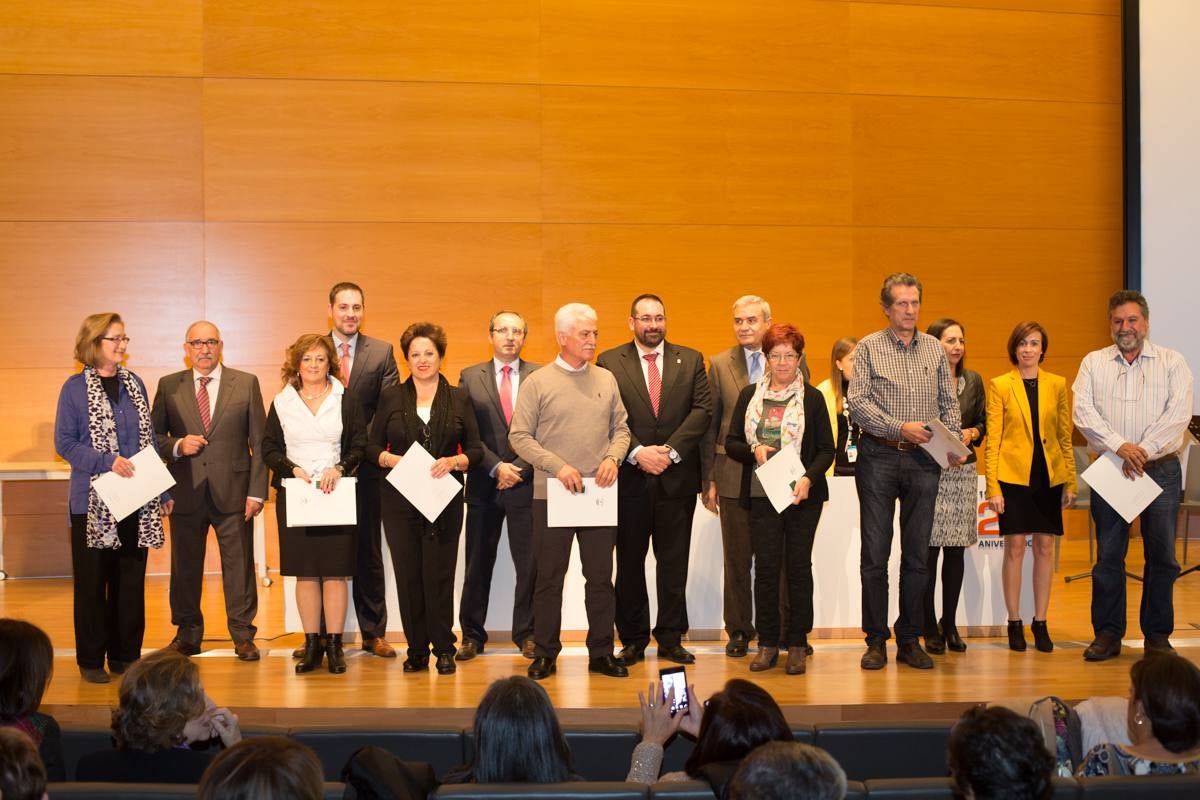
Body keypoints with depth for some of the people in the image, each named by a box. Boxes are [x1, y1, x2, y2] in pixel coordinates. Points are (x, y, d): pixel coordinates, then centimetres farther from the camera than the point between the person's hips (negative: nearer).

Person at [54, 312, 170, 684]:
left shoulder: (134, 384, 9)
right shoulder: (75, 388, -3)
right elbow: (64, 443, -6)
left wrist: (162, 491, 8)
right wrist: (108, 461, -19)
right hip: (93, 500, -4)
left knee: (131, 580, 8)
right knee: (92, 581, 4)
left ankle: (126, 655, 17)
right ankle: (91, 660, 12)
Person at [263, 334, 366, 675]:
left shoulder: (346, 400, 6)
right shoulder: (282, 402, 9)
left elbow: (360, 445, 2)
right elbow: (269, 448, 8)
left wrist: (340, 468, -14)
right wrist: (292, 468, -9)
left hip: (337, 493, -1)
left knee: (335, 570, -3)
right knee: (305, 572, 2)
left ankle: (335, 645, 2)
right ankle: (311, 644, 9)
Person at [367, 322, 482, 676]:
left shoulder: (459, 399, 7)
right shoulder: (391, 397, 8)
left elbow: (476, 450, 6)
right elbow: (372, 447, 8)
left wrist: (453, 461, -13)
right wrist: (392, 459, -12)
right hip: (400, 501, 1)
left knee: (440, 576, -3)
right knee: (407, 576, 2)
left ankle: (444, 649, 8)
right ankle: (416, 650, 11)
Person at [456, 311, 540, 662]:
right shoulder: (470, 377, 7)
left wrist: (520, 468, -9)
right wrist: (496, 467, -9)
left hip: (527, 482, -1)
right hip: (484, 484, 1)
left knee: (529, 563, 0)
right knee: (478, 563, 7)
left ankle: (526, 634, 11)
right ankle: (472, 635, 16)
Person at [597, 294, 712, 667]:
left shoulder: (691, 360, 8)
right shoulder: (609, 362, 3)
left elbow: (702, 409, -1)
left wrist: (670, 451, -12)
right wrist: (637, 452, -16)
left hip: (677, 475, 1)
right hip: (629, 477, -1)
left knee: (674, 562, 5)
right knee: (629, 562, 6)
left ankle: (671, 639, 13)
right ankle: (633, 639, 15)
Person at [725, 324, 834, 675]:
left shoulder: (812, 398, 4)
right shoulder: (750, 395, 10)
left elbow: (827, 449, 1)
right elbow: (731, 443, 9)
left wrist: (809, 478, -15)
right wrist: (754, 451, -11)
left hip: (802, 495, -1)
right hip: (761, 493, 1)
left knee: (798, 566, 3)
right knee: (765, 566, -1)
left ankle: (797, 644, 9)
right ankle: (767, 643, 7)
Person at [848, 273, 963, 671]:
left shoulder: (935, 349, 11)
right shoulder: (869, 348, 1)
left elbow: (949, 403, 11)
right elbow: (857, 402, -7)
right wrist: (900, 428, -16)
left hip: (923, 460, 3)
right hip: (879, 457, -3)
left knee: (917, 554, 6)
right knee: (875, 553, 0)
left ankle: (909, 640, 14)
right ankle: (876, 641, 8)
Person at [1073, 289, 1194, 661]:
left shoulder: (1173, 362, 5)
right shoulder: (1093, 363, 9)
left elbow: (1178, 414, -7)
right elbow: (1084, 414, -3)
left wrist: (1143, 450, -16)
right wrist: (1120, 446, -16)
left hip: (1161, 469, -1)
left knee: (1162, 555, 3)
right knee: (1108, 554, 3)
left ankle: (1158, 635, 14)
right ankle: (1108, 634, 11)